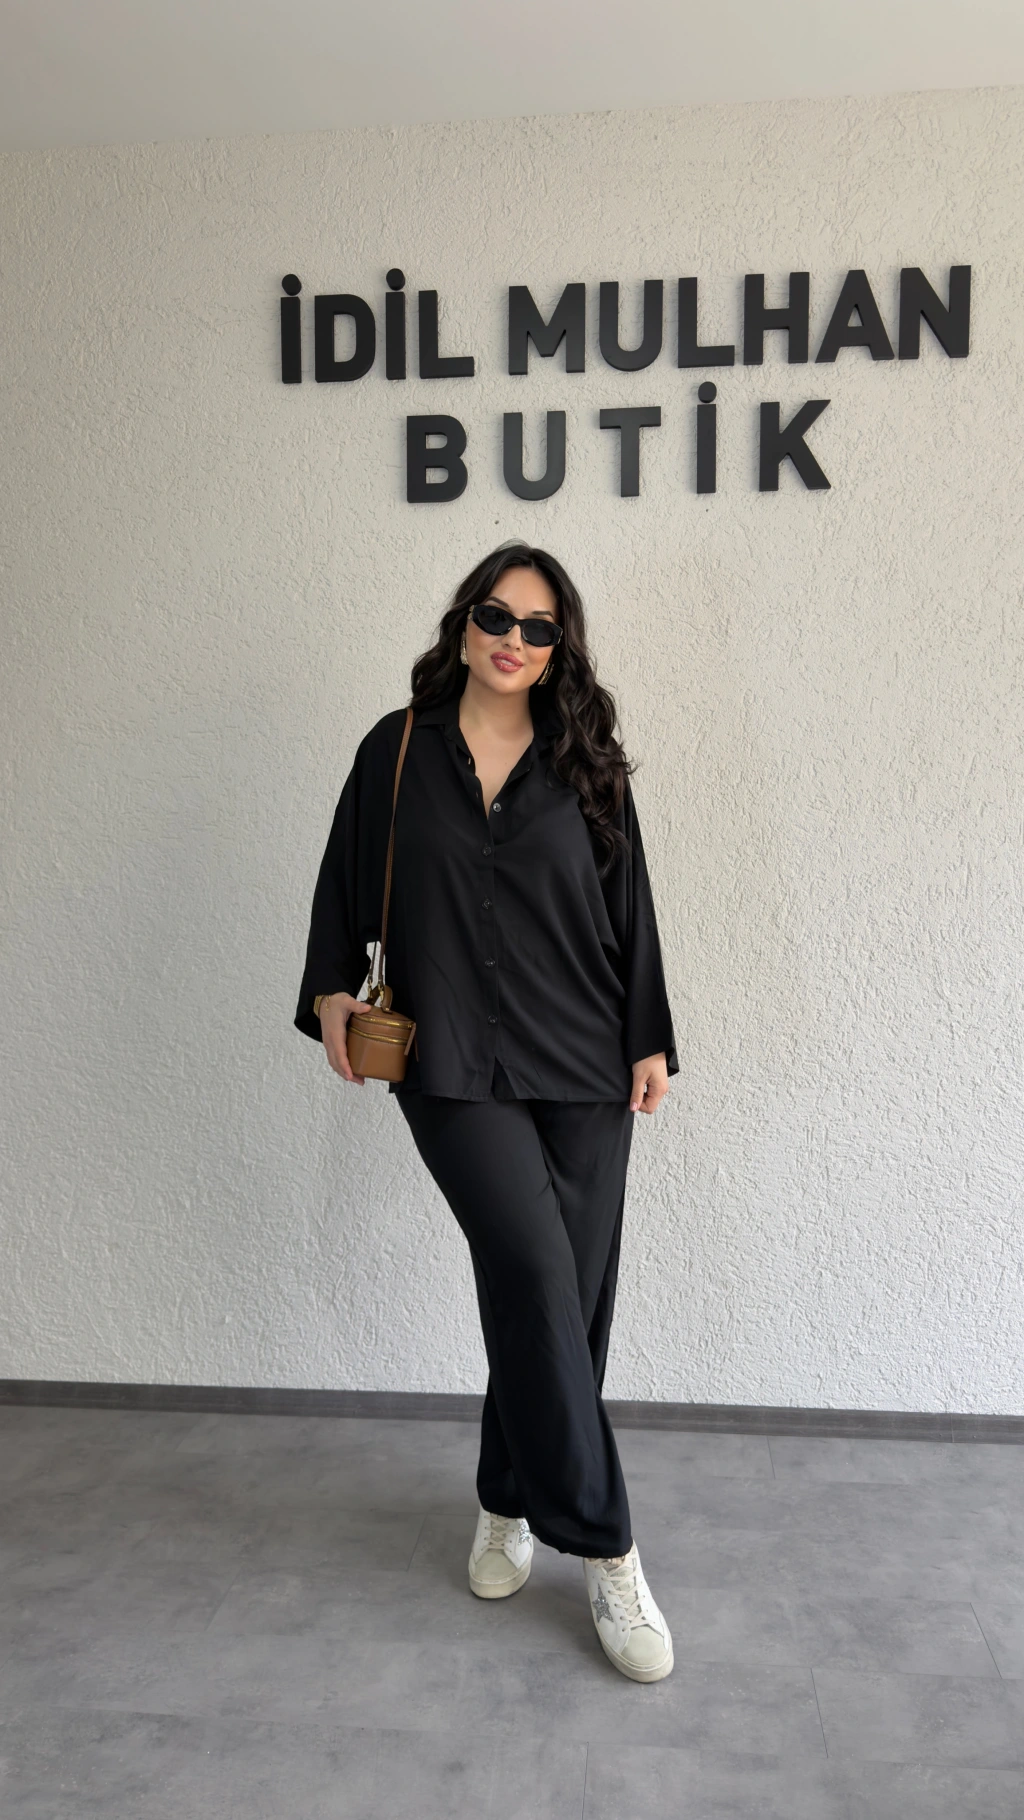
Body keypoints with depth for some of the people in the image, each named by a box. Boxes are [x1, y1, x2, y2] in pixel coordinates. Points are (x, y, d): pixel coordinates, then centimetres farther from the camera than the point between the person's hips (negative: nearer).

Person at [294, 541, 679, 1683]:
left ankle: (508, 1501, 31)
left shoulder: (584, 764, 6)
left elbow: (630, 910, 6)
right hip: (453, 1067, -2)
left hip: (584, 1066, 2)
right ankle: (603, 1549, -1)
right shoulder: (397, 751, 5)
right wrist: (333, 992, 8)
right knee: (536, 1270, -16)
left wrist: (651, 1040, 3)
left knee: (563, 1293, 6)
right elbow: (346, 881, 14)